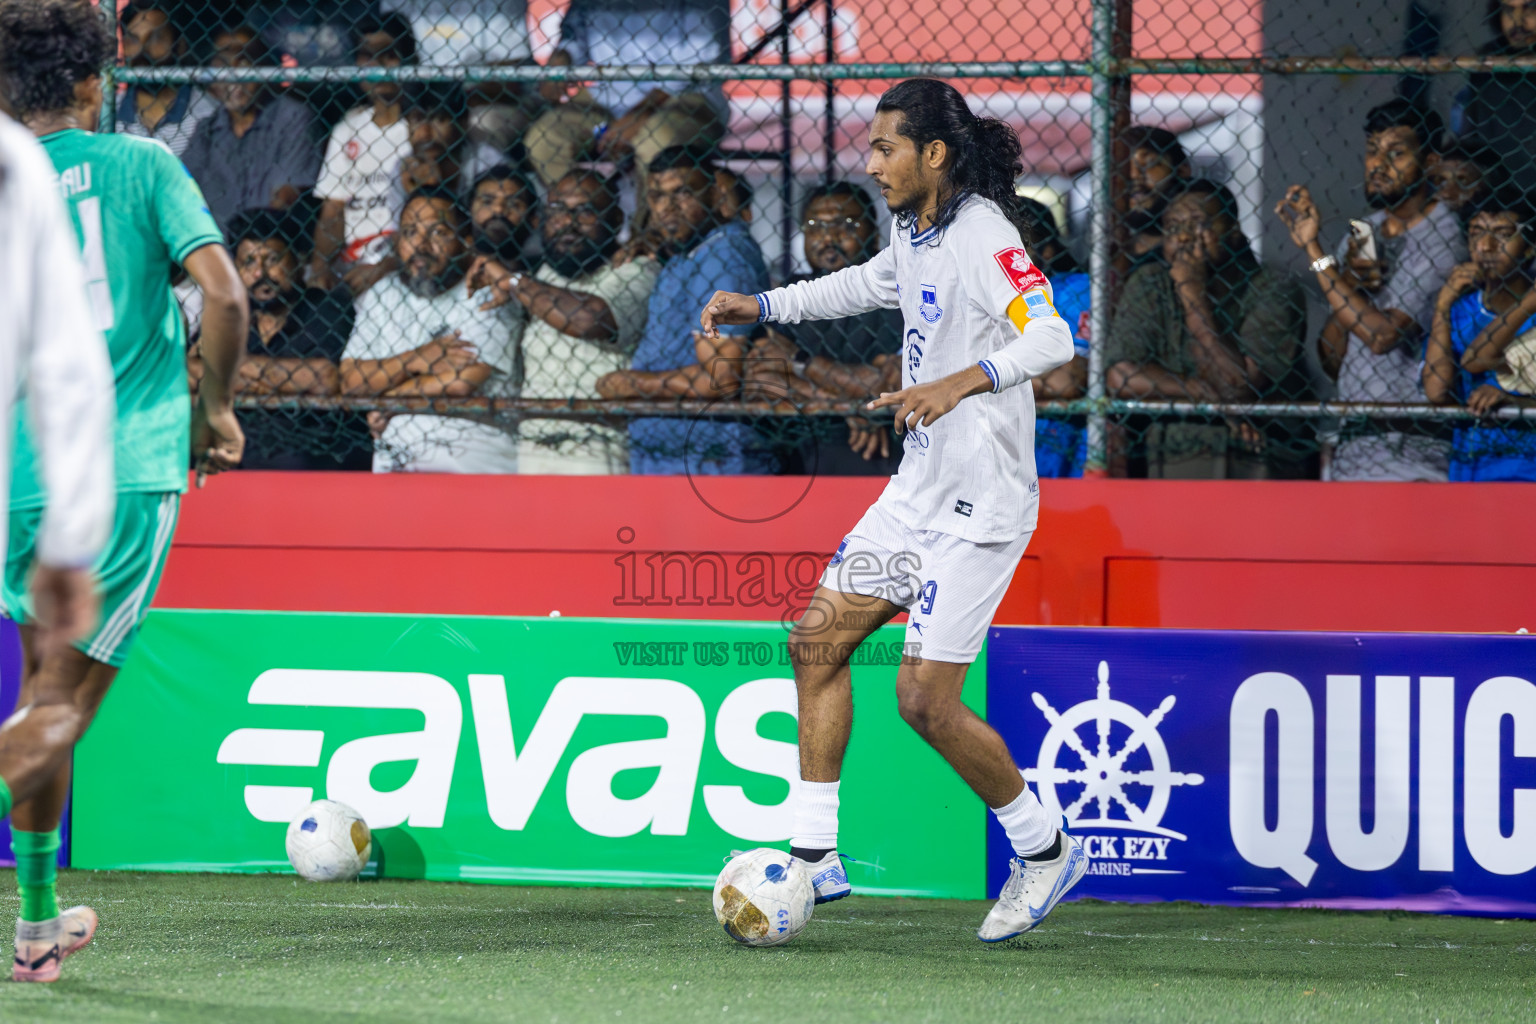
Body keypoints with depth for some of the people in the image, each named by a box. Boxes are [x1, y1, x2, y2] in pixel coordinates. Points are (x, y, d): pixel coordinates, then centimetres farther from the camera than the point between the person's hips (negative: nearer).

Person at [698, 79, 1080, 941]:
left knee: (926, 701, -9)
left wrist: (965, 381, -47)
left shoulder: (983, 238, -19)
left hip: (981, 505, -10)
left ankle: (1045, 851, 10)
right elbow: (868, 284, 32)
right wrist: (764, 307, 29)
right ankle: (815, 857, 11)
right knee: (819, 639, 7)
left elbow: (1051, 337, -32)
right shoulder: (917, 234, 9)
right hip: (919, 491, 10)